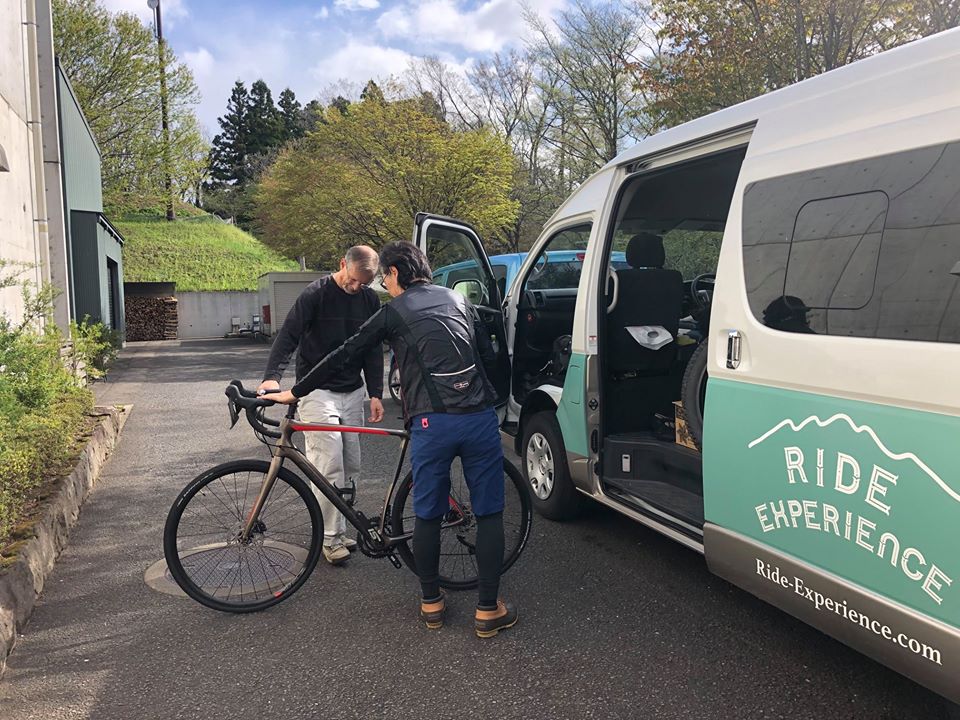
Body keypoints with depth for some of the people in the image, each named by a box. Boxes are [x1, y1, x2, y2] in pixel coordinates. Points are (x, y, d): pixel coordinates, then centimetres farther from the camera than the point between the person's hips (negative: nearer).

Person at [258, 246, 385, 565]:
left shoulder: (369, 300, 6)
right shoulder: (316, 293, -10)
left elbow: (373, 349, 10)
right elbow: (288, 335, -15)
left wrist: (376, 393, 4)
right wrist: (272, 376, -30)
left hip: (352, 393, 5)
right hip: (318, 392, -5)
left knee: (350, 467, 8)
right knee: (329, 466, -10)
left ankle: (338, 529, 21)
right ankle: (330, 538, 2)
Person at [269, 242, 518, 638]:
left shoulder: (393, 312, 7)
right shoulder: (458, 299, 18)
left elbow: (343, 357, 6)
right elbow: (489, 356, 17)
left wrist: (293, 393, 15)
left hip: (431, 423, -2)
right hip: (481, 417, 3)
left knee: (428, 515, 14)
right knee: (489, 513, 11)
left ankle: (431, 603, 27)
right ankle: (488, 609, 15)